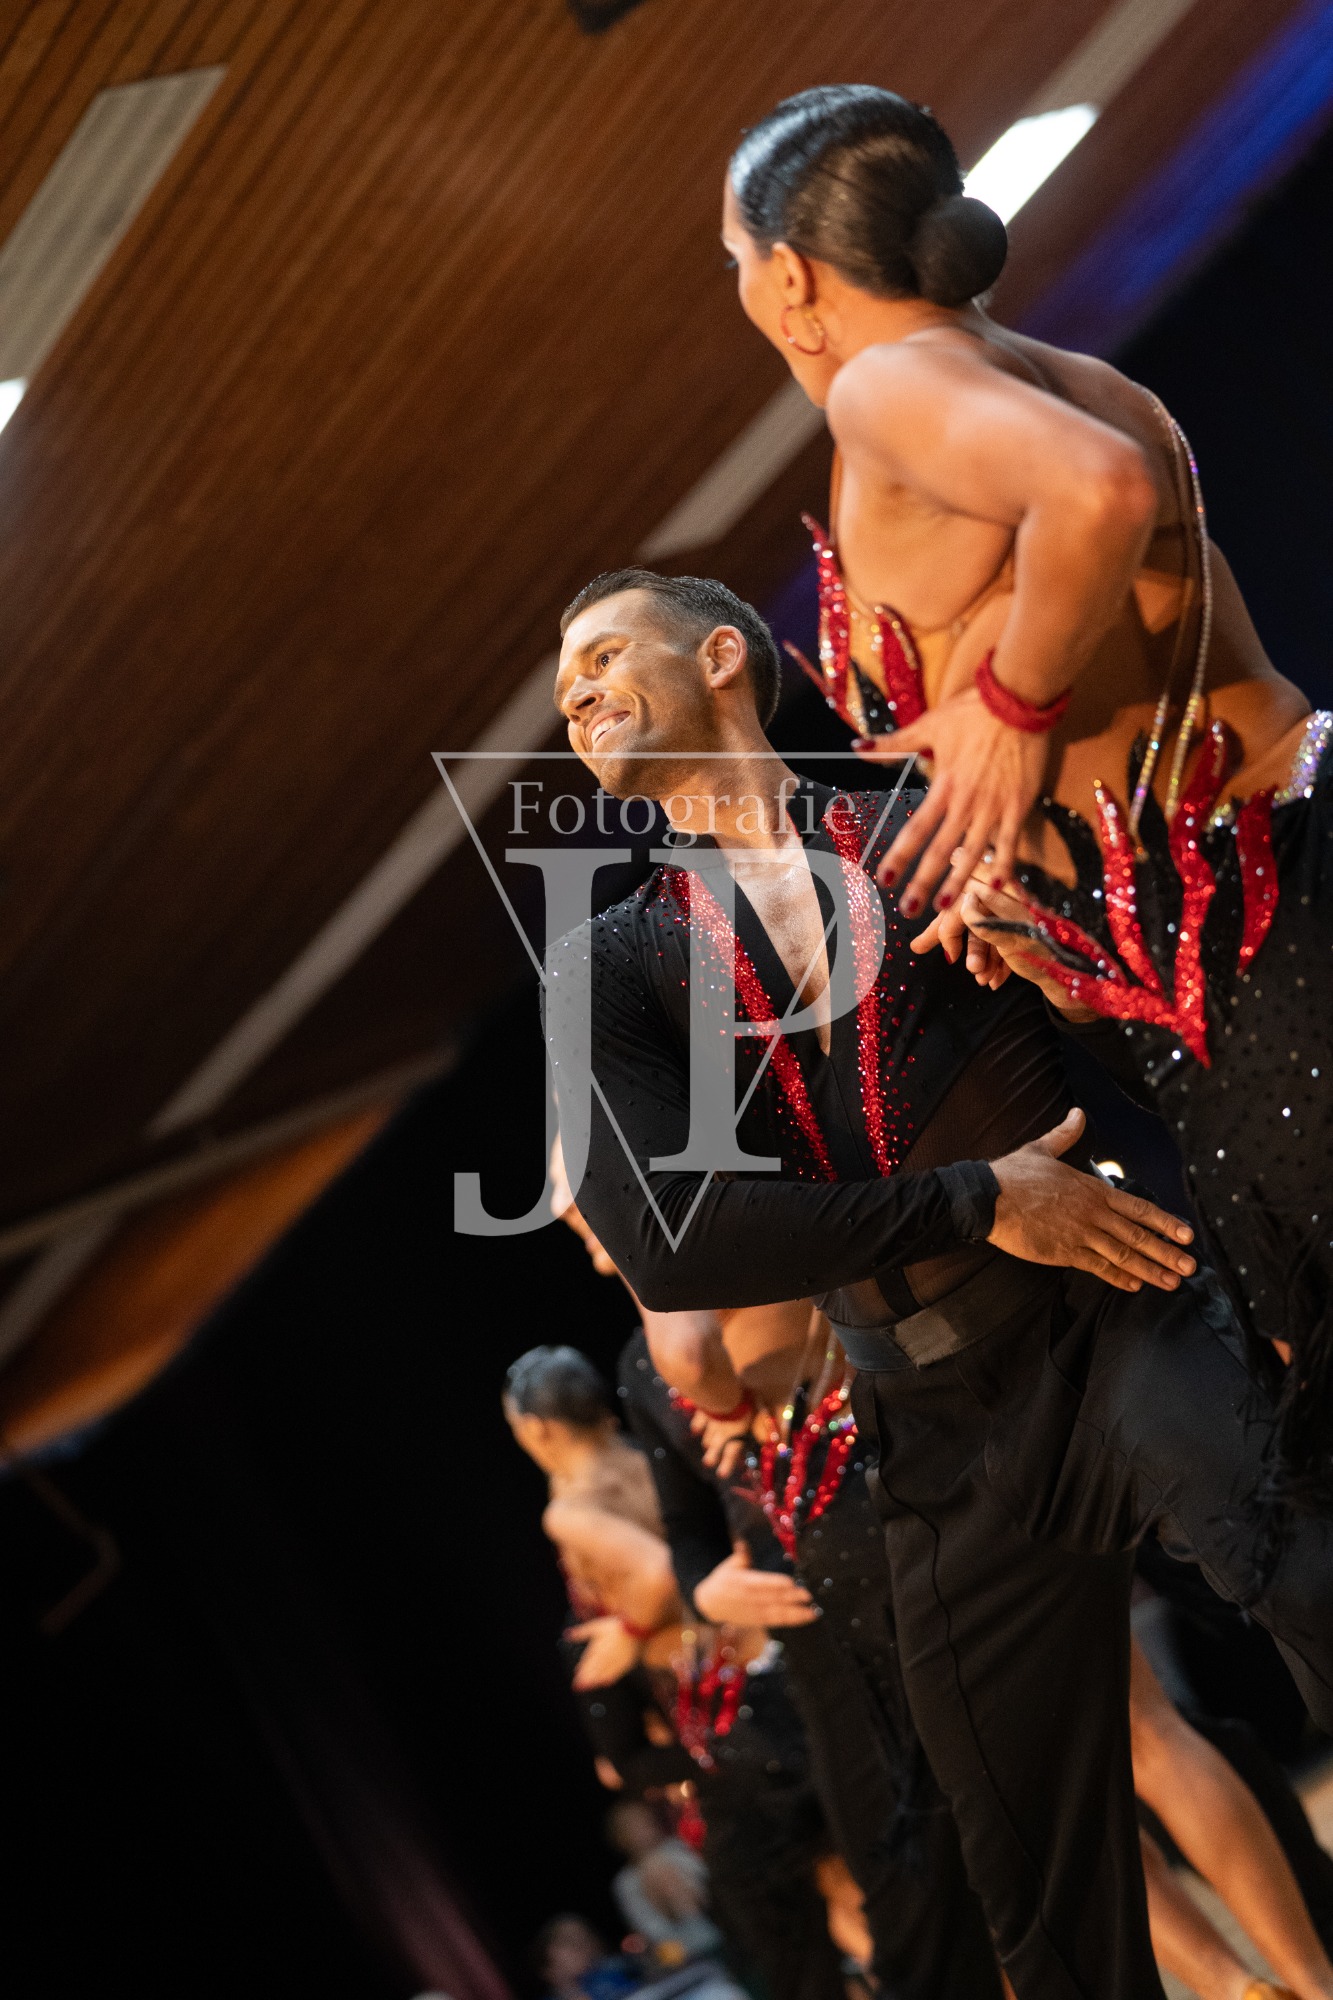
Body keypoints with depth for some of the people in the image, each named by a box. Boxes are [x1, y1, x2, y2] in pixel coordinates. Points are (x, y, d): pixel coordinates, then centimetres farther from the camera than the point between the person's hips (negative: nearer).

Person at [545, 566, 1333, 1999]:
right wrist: (978, 1202, -11)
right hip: (953, 1448, 3)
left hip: (1125, 1324, -2)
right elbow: (664, 1244, -8)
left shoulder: (933, 827, 8)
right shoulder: (610, 969, 9)